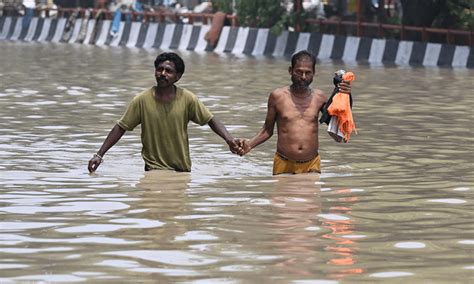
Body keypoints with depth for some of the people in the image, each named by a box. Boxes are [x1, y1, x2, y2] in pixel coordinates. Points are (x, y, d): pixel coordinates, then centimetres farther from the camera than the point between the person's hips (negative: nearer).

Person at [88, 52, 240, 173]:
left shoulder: (187, 99, -6)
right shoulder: (142, 100, -8)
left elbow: (211, 120, 1)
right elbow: (120, 128, -3)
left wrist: (229, 139, -16)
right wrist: (99, 155, -9)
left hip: (183, 170, 2)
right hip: (154, 169, -2)